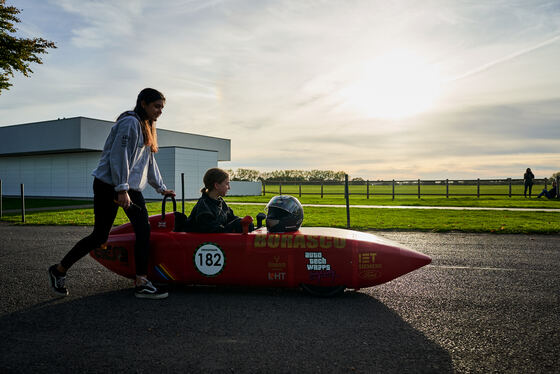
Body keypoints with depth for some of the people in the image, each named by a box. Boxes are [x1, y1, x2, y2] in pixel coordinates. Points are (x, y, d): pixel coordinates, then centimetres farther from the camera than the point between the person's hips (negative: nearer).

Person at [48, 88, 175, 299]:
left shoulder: (146, 127, 19)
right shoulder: (130, 122, -12)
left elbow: (149, 161, 23)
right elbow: (118, 156, -20)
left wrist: (161, 188, 21)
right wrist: (122, 190, -24)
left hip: (131, 187, 9)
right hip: (109, 186, -9)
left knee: (144, 230, -6)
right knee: (100, 236, -2)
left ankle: (141, 283, -3)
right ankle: (59, 270, 19)